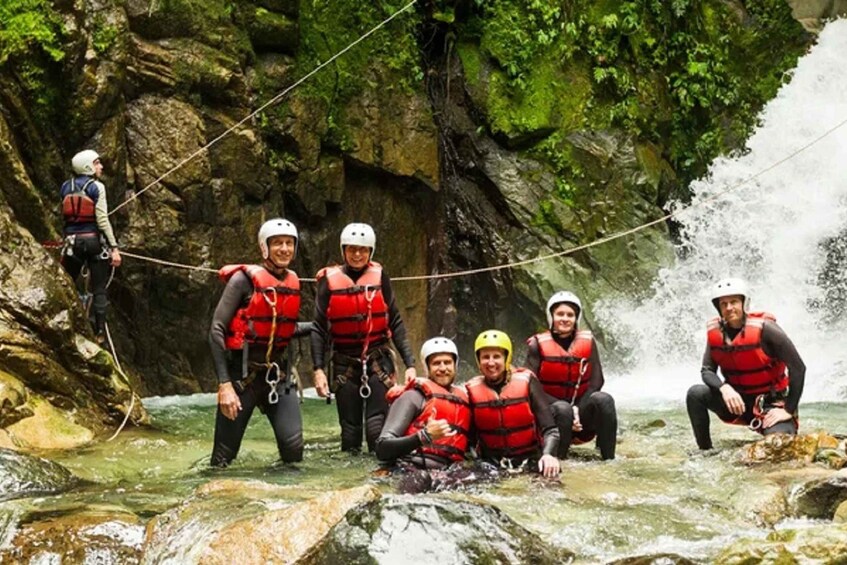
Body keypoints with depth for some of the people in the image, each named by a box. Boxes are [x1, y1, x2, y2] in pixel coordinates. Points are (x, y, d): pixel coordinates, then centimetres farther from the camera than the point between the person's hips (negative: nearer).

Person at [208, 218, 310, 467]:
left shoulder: (293, 283, 8)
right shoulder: (244, 279, -10)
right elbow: (217, 330, -13)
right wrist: (224, 384, -20)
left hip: (277, 373, 5)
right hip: (241, 373, -5)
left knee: (294, 450, -9)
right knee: (223, 458, 0)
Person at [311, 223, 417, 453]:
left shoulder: (379, 276, 1)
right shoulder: (329, 280, 0)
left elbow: (395, 323, 2)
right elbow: (319, 329, 1)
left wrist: (409, 364, -4)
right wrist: (318, 369, -8)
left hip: (378, 360, 0)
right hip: (345, 363, 1)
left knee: (378, 427, -9)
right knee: (350, 429, 5)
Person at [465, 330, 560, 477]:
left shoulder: (526, 381, -3)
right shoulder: (473, 390, 2)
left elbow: (549, 429, -7)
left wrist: (548, 455, -25)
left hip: (530, 460, 0)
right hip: (491, 464, 0)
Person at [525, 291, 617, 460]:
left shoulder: (588, 342, 4)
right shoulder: (538, 345, -3)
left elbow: (596, 382, 1)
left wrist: (577, 410, -15)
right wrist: (567, 410, -19)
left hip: (581, 409, 3)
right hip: (549, 410, -3)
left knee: (603, 399, -27)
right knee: (562, 409, -36)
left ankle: (609, 459, -27)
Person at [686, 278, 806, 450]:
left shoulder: (764, 328, -18)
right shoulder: (715, 332, -4)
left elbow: (798, 368, -17)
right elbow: (707, 371, -3)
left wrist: (789, 410, -17)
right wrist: (724, 388, -26)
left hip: (770, 404, -4)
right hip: (736, 401, 4)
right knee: (696, 394, -20)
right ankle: (705, 451, -9)